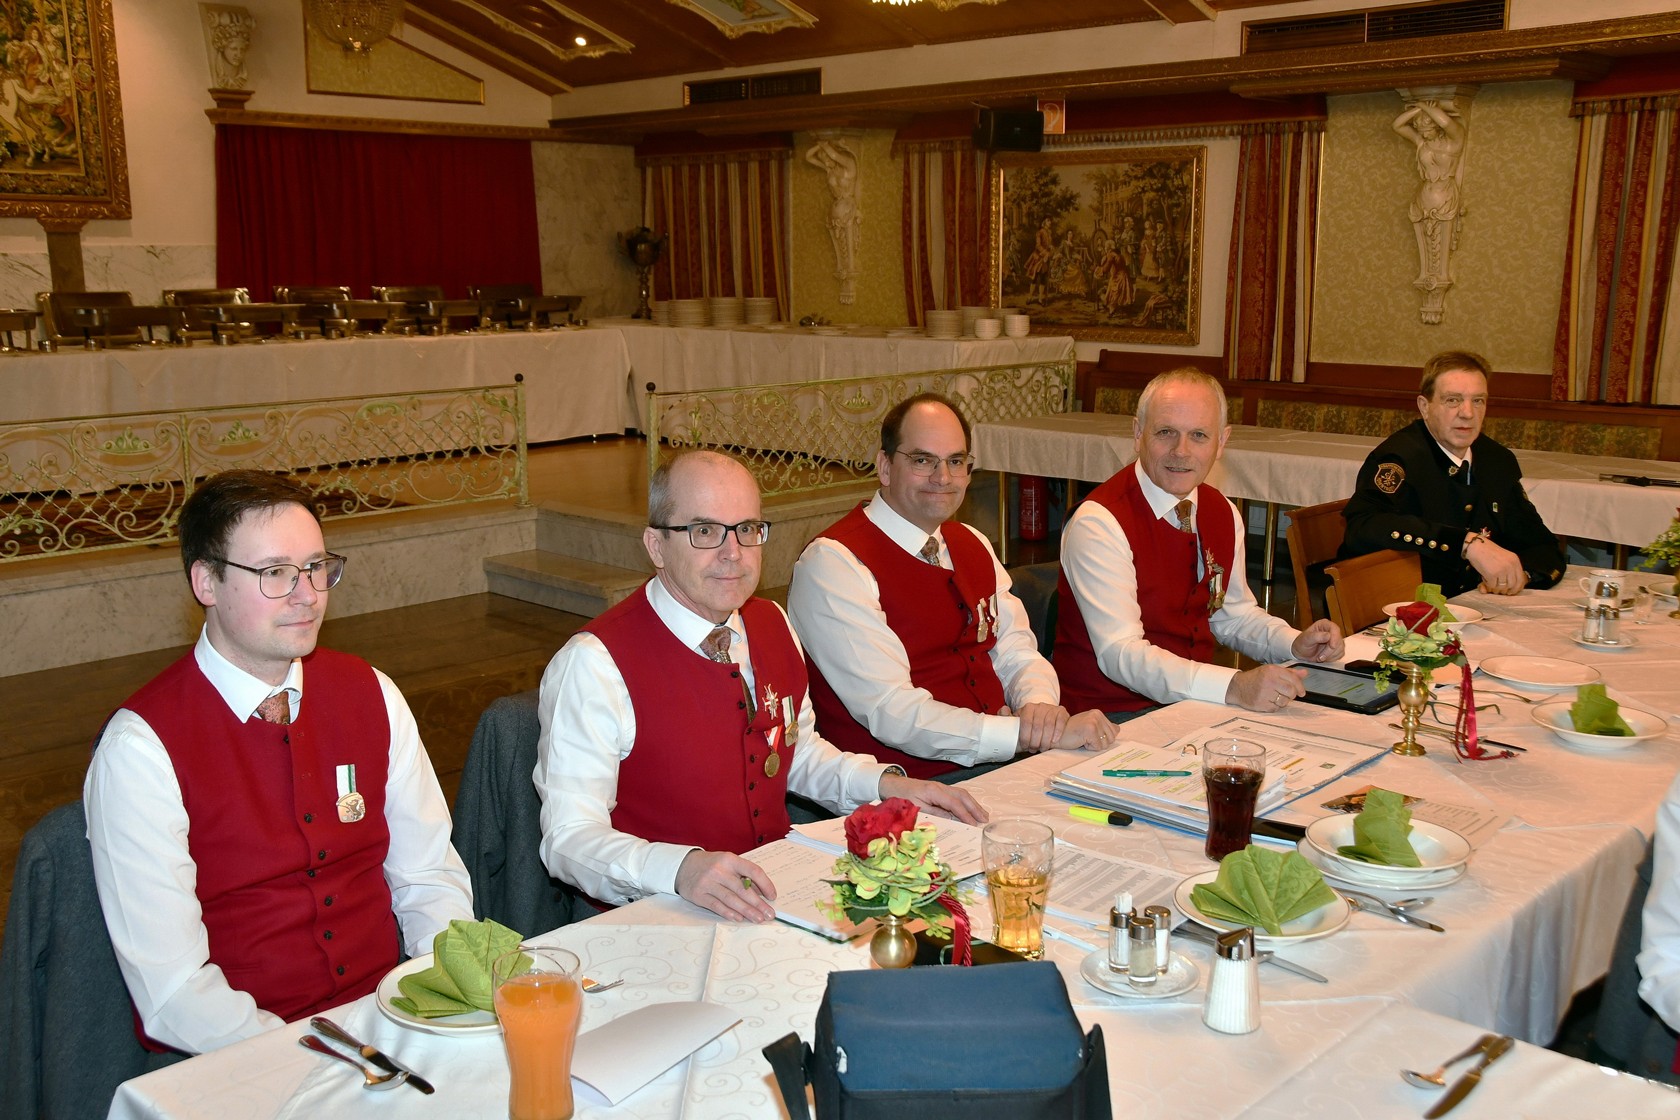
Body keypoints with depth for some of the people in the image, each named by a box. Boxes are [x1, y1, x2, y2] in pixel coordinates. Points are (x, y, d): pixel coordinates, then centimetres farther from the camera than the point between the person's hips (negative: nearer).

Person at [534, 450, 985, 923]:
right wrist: (683, 868, -38)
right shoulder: (593, 663, -16)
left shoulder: (772, 624, 7)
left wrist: (886, 783, 5)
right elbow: (569, 837, -20)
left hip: (778, 892, 7)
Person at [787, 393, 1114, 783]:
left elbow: (1016, 652, 12)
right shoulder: (832, 563, -12)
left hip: (1002, 763, 7)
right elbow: (893, 713, -20)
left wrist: (1039, 703, -12)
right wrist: (1025, 733, -26)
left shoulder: (973, 545, 15)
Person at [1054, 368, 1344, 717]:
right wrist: (1233, 686, -35)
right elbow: (1121, 652, -26)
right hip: (1113, 715, -8)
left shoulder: (1223, 513, 5)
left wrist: (1295, 644, 0)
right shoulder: (1099, 523, -20)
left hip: (1196, 702, 8)